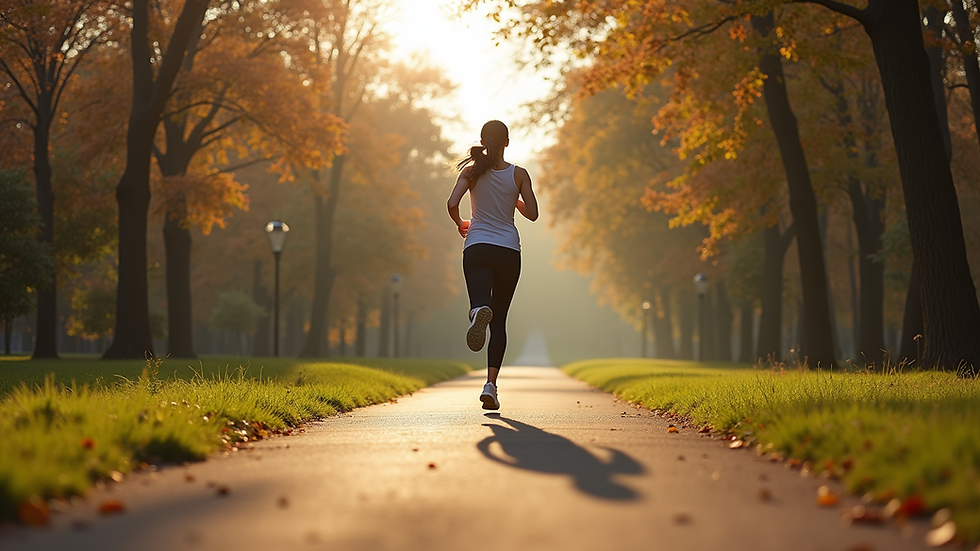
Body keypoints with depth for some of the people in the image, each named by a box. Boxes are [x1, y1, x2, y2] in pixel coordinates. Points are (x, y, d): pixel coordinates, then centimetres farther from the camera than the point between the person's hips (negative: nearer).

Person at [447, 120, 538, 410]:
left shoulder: (472, 170, 2)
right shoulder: (518, 174, 2)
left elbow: (452, 203, -10)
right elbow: (532, 214, 3)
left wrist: (460, 223, 11)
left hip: (477, 248, -1)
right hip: (508, 250, 1)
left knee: (485, 310, -14)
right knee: (499, 321, 10)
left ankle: (479, 312, -53)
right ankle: (491, 384, -1)